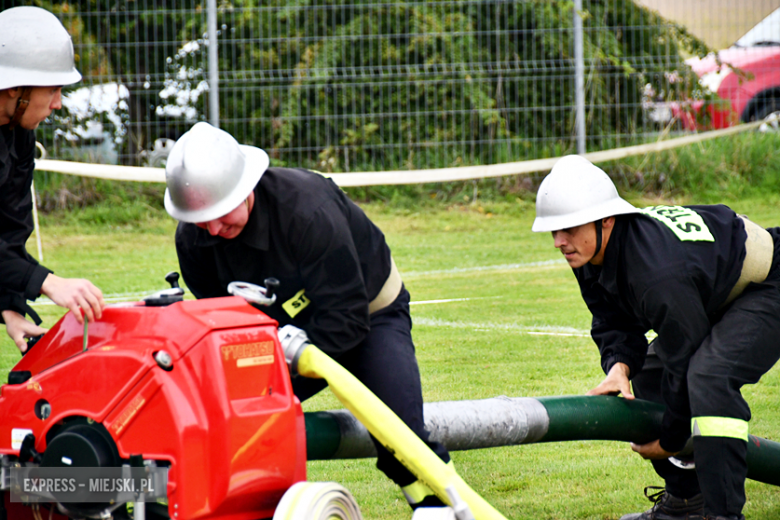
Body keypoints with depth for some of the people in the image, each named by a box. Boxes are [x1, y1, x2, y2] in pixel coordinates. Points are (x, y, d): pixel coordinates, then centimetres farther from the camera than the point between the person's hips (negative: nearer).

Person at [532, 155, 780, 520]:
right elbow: (615, 322, 3)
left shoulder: (658, 273, -37)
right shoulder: (591, 257, -9)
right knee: (649, 375, 10)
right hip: (717, 295, 10)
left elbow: (684, 355, -29)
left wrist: (671, 439, -17)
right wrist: (618, 364, -21)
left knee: (707, 378, -31)